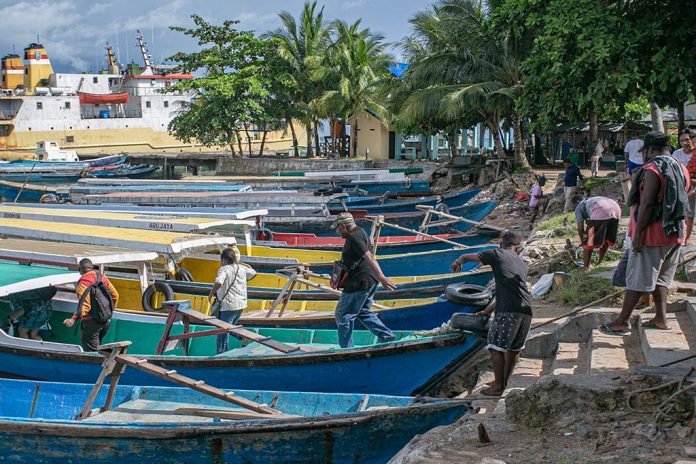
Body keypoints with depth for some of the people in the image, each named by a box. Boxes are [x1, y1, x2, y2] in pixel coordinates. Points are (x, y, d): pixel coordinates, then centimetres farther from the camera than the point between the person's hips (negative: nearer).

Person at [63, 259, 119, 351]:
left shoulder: (82, 283, -13)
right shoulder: (102, 277, 7)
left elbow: (84, 305, -22)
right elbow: (115, 295, 11)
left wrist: (73, 319, -25)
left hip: (91, 322, -7)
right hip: (105, 321, 7)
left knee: (92, 352, -5)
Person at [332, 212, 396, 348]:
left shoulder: (353, 237, -17)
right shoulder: (359, 232, 15)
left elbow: (369, 257, -27)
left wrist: (382, 278, -35)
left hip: (360, 283, -10)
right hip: (371, 280, 10)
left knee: (343, 315, 0)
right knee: (363, 312, 23)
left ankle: (346, 349, 4)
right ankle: (386, 336, 15)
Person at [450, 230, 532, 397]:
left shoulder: (497, 254, 8)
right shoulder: (522, 264, 24)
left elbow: (466, 257, 17)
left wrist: (458, 262, 41)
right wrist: (490, 309, 37)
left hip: (508, 311, -6)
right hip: (526, 310, 6)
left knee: (496, 347, 3)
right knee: (515, 348, 19)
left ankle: (498, 386, 5)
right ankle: (504, 382, 30)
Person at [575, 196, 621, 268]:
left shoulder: (578, 207, 27)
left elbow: (580, 228, 14)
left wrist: (582, 241, 29)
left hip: (601, 212, -6)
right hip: (616, 209, 7)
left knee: (589, 242, 4)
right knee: (607, 238, 26)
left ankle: (586, 267, 6)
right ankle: (601, 261, 36)